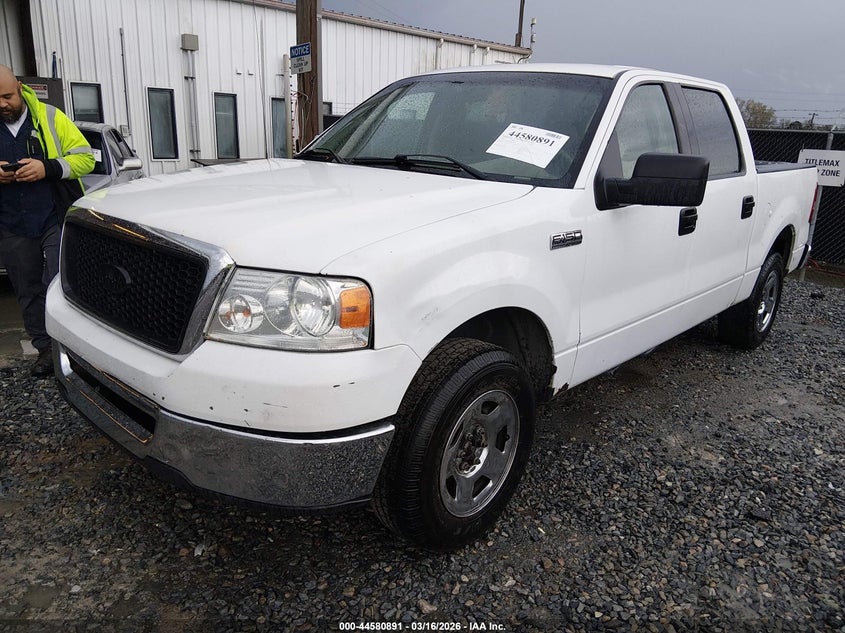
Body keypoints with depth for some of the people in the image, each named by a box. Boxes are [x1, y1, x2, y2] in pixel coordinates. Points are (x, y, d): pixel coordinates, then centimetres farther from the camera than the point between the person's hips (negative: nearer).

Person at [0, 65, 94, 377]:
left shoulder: (50, 118, -1)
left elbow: (85, 157, -5)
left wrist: (47, 168, -20)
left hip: (56, 220, -4)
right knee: (28, 293, 11)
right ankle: (45, 348, 24)